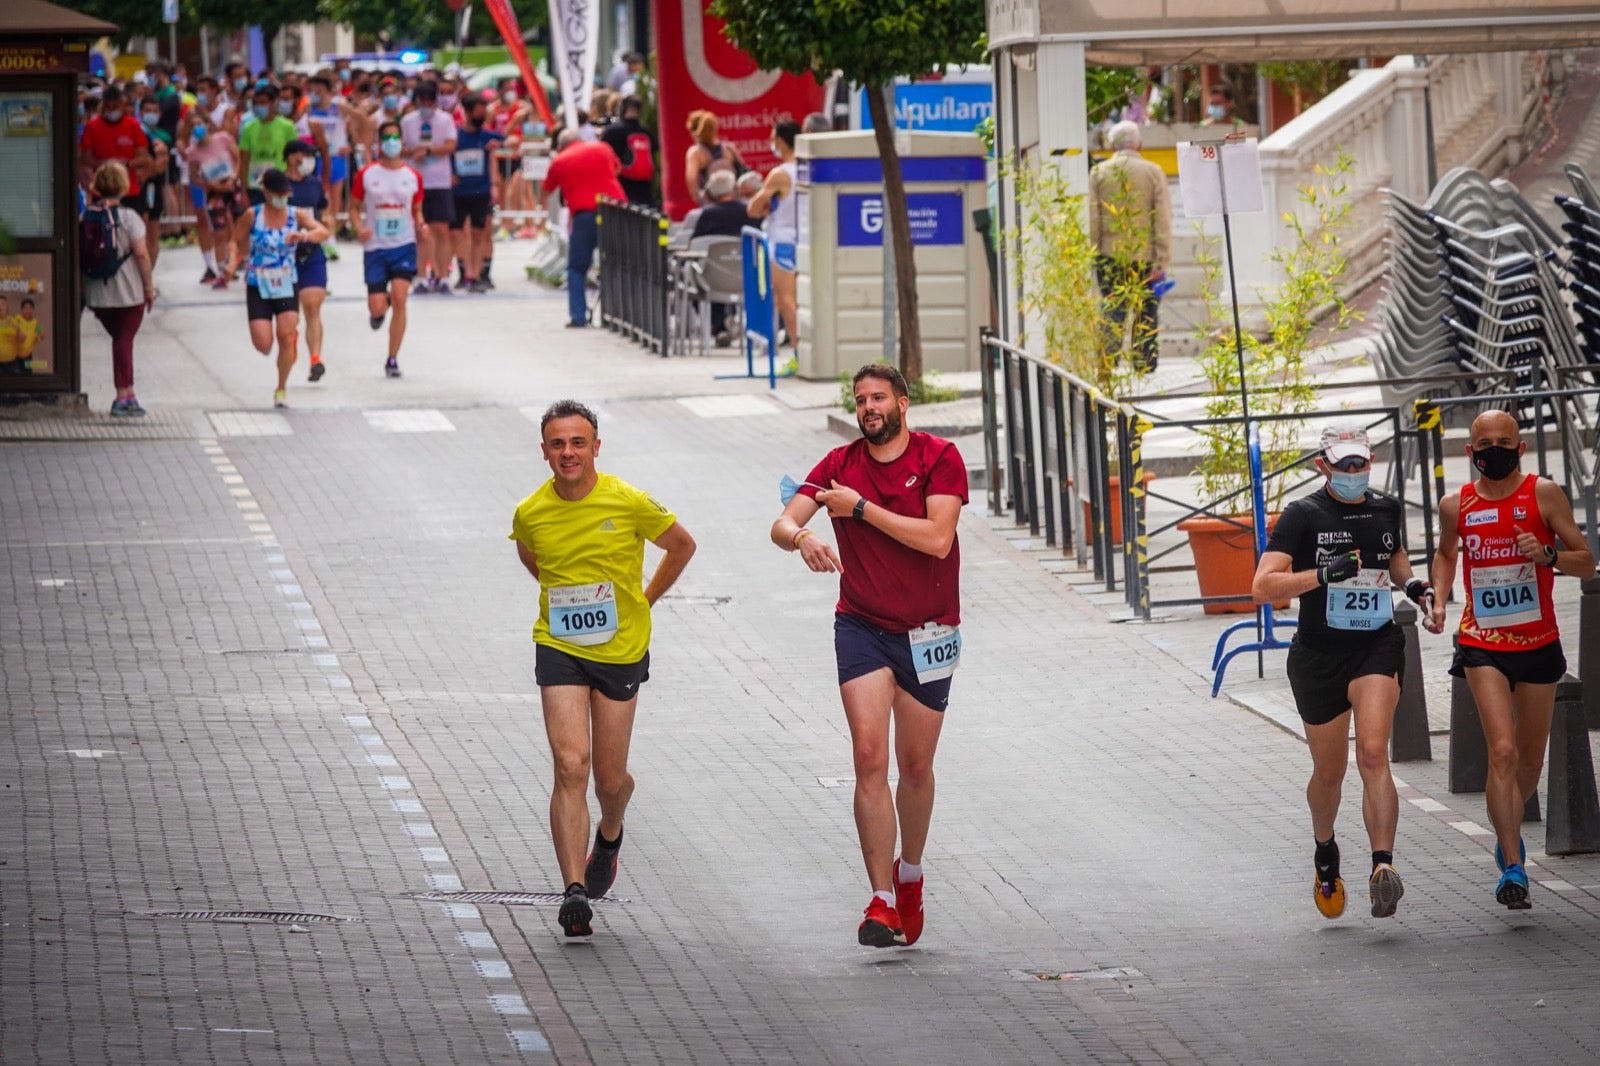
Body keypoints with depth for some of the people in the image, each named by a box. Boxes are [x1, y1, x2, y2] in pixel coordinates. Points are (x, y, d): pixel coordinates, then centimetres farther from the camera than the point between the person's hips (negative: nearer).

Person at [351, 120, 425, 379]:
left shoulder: (413, 176, 4)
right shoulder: (366, 175, 0)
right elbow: (354, 208, 6)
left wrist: (420, 224, -8)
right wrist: (359, 228, -14)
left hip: (404, 246, 0)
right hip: (375, 247, 0)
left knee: (399, 299, -15)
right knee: (377, 308, -5)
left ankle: (393, 359, -5)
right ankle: (379, 306, 36)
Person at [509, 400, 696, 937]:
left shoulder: (629, 503, -12)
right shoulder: (530, 514, -6)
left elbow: (682, 545, 6)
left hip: (621, 650, 0)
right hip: (559, 650, 0)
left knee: (610, 778, 8)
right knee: (570, 764, -16)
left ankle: (609, 833, 45)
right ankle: (574, 891, -19)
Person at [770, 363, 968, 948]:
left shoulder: (939, 458, -6)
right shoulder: (840, 464, 2)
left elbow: (937, 539, -18)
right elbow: (781, 524, -6)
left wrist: (861, 508, -18)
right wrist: (801, 537, -30)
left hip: (928, 632, -1)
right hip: (862, 629, 1)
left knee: (915, 766, 10)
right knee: (870, 757, -15)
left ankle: (910, 873, 37)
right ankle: (882, 901, -16)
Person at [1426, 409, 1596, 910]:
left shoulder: (1544, 494, -5)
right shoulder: (1456, 505, 2)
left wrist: (1548, 555, -23)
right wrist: (1438, 600, 6)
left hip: (1538, 644, 1)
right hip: (1482, 646, -1)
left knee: (1530, 760, 13)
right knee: (1503, 752, -18)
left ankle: (1507, 830, 44)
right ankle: (1513, 868, -18)